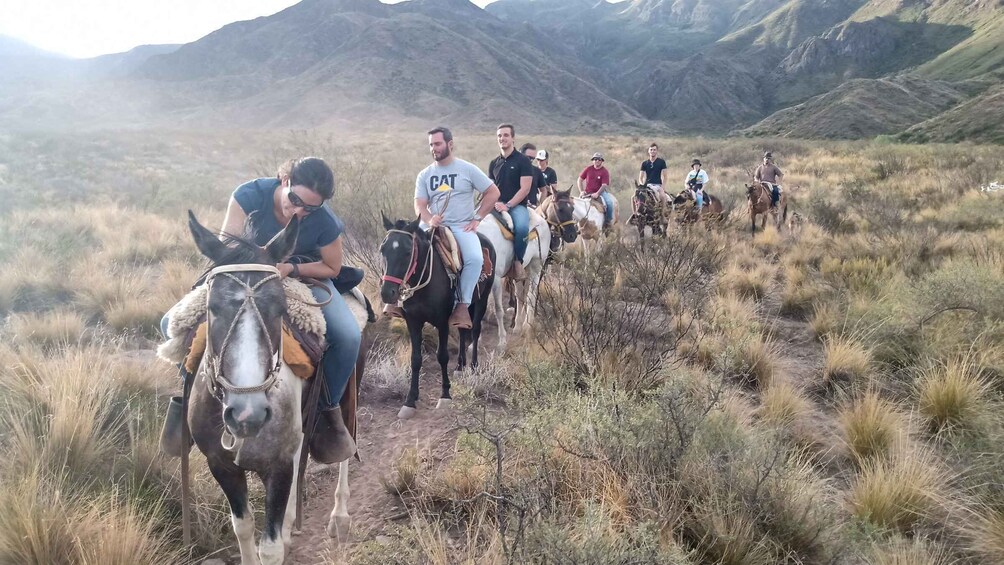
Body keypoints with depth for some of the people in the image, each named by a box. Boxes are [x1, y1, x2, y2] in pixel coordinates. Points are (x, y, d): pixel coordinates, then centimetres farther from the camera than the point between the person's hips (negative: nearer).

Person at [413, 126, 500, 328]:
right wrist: (429, 220, -19)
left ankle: (463, 305, -22)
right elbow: (419, 205, 4)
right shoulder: (424, 175, 9)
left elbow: (493, 193, 4)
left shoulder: (468, 169, 2)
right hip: (435, 227, 3)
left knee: (475, 258, -32)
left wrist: (477, 219, -3)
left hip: (463, 227, -3)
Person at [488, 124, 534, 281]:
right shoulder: (493, 163, 15)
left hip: (517, 205, -5)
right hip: (497, 205, 5)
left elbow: (525, 188, -7)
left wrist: (507, 205, -16)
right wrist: (494, 203, -3)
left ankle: (518, 262, -14)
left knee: (522, 227, -35)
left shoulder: (523, 161, 0)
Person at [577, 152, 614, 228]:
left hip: (600, 192, -2)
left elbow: (604, 185, -14)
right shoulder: (588, 169, 2)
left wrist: (597, 194, -28)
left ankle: (609, 221, -7)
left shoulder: (605, 172, -6)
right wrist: (581, 191, -4)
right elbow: (579, 180, 8)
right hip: (588, 193, 2)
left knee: (610, 202, -25)